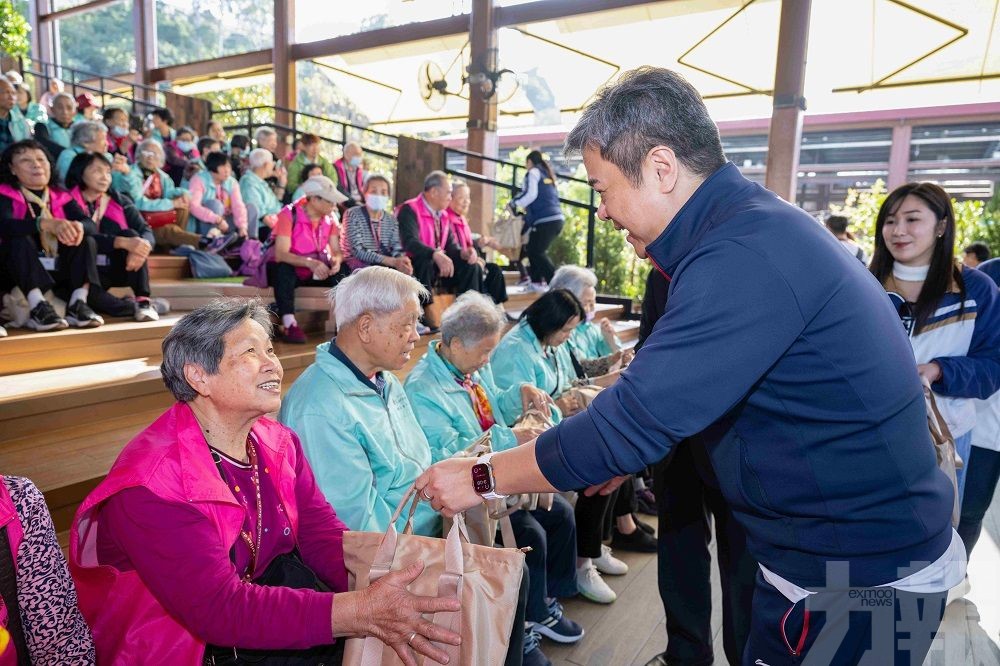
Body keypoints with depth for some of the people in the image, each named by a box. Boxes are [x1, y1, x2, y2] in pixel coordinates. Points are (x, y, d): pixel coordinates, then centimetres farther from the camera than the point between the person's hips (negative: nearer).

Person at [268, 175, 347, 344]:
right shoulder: (289, 214, -18)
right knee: (283, 269, -36)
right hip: (290, 270, -4)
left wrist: (336, 260, -29)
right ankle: (289, 324, -36)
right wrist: (309, 262, -44)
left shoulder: (330, 217, -2)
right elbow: (280, 254, -28)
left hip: (317, 270, 4)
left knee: (344, 270, -20)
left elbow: (336, 251, -4)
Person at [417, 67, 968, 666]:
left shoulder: (745, 257, -28)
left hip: (861, 578, -8)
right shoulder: (763, 227, 4)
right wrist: (624, 457, 10)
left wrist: (480, 478, -15)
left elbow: (629, 425, -27)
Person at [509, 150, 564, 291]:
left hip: (546, 220, -9)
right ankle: (537, 282, 17)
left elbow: (531, 194, -12)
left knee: (536, 252, -5)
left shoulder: (533, 172, 2)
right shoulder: (546, 173, 26)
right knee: (532, 249, 17)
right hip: (557, 218, 9)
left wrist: (514, 205, -3)